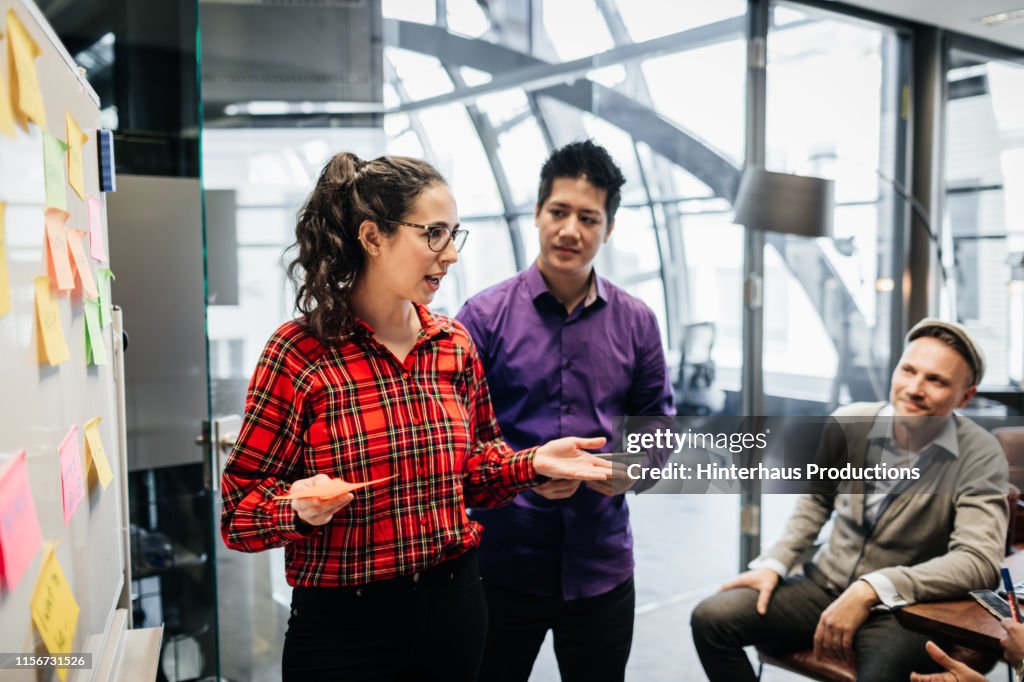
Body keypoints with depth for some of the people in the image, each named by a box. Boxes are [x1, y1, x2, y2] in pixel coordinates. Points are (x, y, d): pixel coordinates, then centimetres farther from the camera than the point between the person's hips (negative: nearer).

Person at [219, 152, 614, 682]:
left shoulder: (454, 344, 1)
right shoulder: (299, 352, -14)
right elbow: (241, 504, -9)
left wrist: (533, 462, -5)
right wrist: (300, 506, -29)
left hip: (454, 604, 5)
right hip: (344, 622, -4)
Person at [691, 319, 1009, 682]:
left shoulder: (981, 455, -15)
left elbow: (980, 560, -24)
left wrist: (870, 590, -33)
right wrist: (774, 563, -1)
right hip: (826, 585, 4)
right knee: (711, 618, -13)